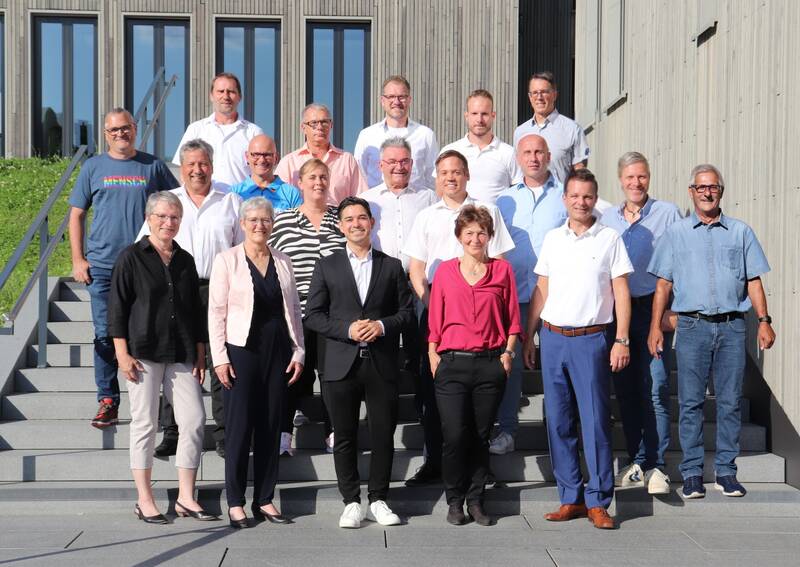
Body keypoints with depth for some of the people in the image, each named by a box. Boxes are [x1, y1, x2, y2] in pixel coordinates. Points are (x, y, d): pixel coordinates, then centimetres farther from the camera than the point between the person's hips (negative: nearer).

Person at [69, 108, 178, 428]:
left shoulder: (153, 166, 7)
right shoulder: (93, 167, 9)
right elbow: (76, 214, 11)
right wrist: (78, 260, 2)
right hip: (102, 265, 1)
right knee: (105, 335, 1)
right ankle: (108, 401, 9)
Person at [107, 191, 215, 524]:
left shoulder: (185, 260, 14)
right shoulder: (131, 258, 0)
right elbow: (116, 308, -3)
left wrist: (200, 354, 13)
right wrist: (122, 353, -9)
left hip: (181, 355, 4)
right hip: (144, 353, -4)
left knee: (194, 419, -2)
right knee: (145, 422, 0)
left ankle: (185, 498, 8)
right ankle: (144, 500, 10)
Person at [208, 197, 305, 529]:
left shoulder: (282, 262, 11)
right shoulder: (227, 260, 1)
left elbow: (294, 309, 13)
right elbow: (216, 311, -3)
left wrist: (298, 351, 6)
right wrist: (219, 357, -9)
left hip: (278, 350, 4)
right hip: (242, 349, -4)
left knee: (271, 426, 6)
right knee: (240, 426, -2)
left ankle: (265, 500, 14)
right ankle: (235, 502, 7)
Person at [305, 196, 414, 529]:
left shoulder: (391, 266, 10)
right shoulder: (327, 267, 7)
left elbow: (405, 311, 8)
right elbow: (313, 315, 2)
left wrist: (382, 325, -11)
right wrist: (347, 329, -12)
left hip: (382, 364, 1)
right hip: (341, 364, 0)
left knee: (383, 436, 4)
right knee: (345, 438, 4)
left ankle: (378, 501, 16)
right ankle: (351, 503, 14)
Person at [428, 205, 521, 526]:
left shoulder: (502, 270, 7)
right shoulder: (445, 271, 7)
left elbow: (513, 319, 10)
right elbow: (435, 320, 9)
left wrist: (508, 353, 0)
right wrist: (433, 356, 2)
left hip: (491, 365, 1)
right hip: (452, 364, -1)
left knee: (481, 436, 6)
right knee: (455, 436, -7)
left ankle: (476, 500, 18)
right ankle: (455, 501, 10)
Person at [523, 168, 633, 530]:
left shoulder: (610, 239, 2)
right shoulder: (552, 239, 11)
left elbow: (621, 293, 1)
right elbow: (541, 292, 14)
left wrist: (622, 340, -7)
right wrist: (528, 337, 10)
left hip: (591, 339, -3)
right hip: (552, 337, 3)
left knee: (596, 422, -4)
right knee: (558, 422, 5)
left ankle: (598, 502, 4)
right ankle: (571, 498, 14)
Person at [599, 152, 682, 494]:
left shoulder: (668, 213, 2)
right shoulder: (607, 218, 13)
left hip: (653, 308, -4)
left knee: (655, 389, -8)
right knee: (625, 389, 6)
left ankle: (656, 466, -1)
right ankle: (636, 463, 15)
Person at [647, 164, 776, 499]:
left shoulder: (740, 232, 12)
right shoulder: (676, 233, 10)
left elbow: (753, 281, 11)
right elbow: (663, 284, 8)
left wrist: (764, 321, 1)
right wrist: (656, 327, 1)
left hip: (732, 326, 1)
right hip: (692, 325, -1)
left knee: (730, 402, 2)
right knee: (690, 402, 0)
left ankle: (726, 471, 10)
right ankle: (692, 473, 6)